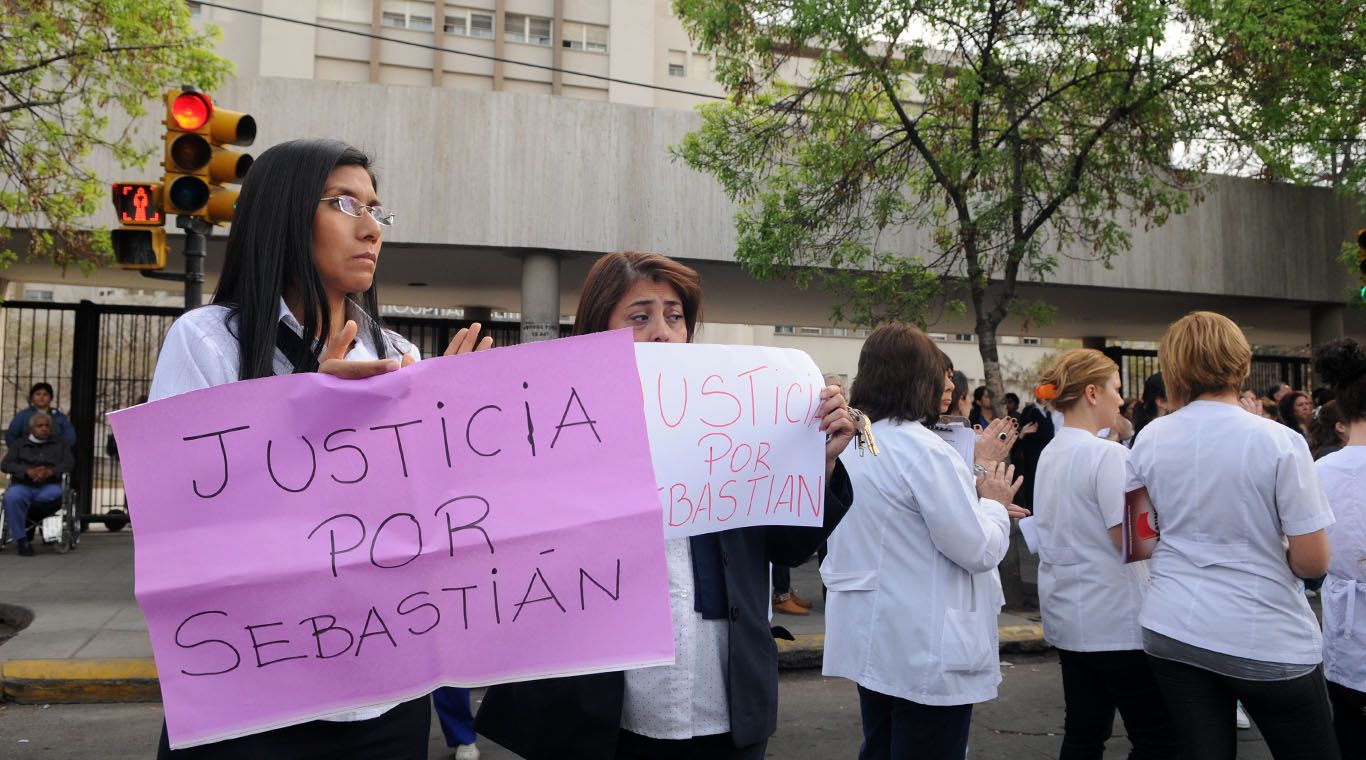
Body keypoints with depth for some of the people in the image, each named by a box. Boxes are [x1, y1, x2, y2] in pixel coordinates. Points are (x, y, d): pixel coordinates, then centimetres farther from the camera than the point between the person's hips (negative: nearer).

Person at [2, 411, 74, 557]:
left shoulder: (60, 442, 21)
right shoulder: (19, 444, 21)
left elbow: (69, 463, 5)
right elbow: (6, 464, 5)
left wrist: (50, 471, -16)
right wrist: (28, 471, -16)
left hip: (49, 485, 0)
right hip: (22, 485, 0)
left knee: (59, 494, -36)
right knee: (12, 497, -35)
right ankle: (22, 540, -30)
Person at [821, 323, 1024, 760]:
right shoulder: (925, 450, -20)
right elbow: (979, 550, -17)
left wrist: (976, 501, 16)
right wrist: (994, 504, 2)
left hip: (871, 639, 8)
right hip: (925, 649, -8)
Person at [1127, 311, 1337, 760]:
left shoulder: (1150, 439, -1)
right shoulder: (1279, 442, -12)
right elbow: (1312, 562, -11)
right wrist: (1264, 550, 9)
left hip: (1172, 631, 3)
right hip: (1266, 641, -3)